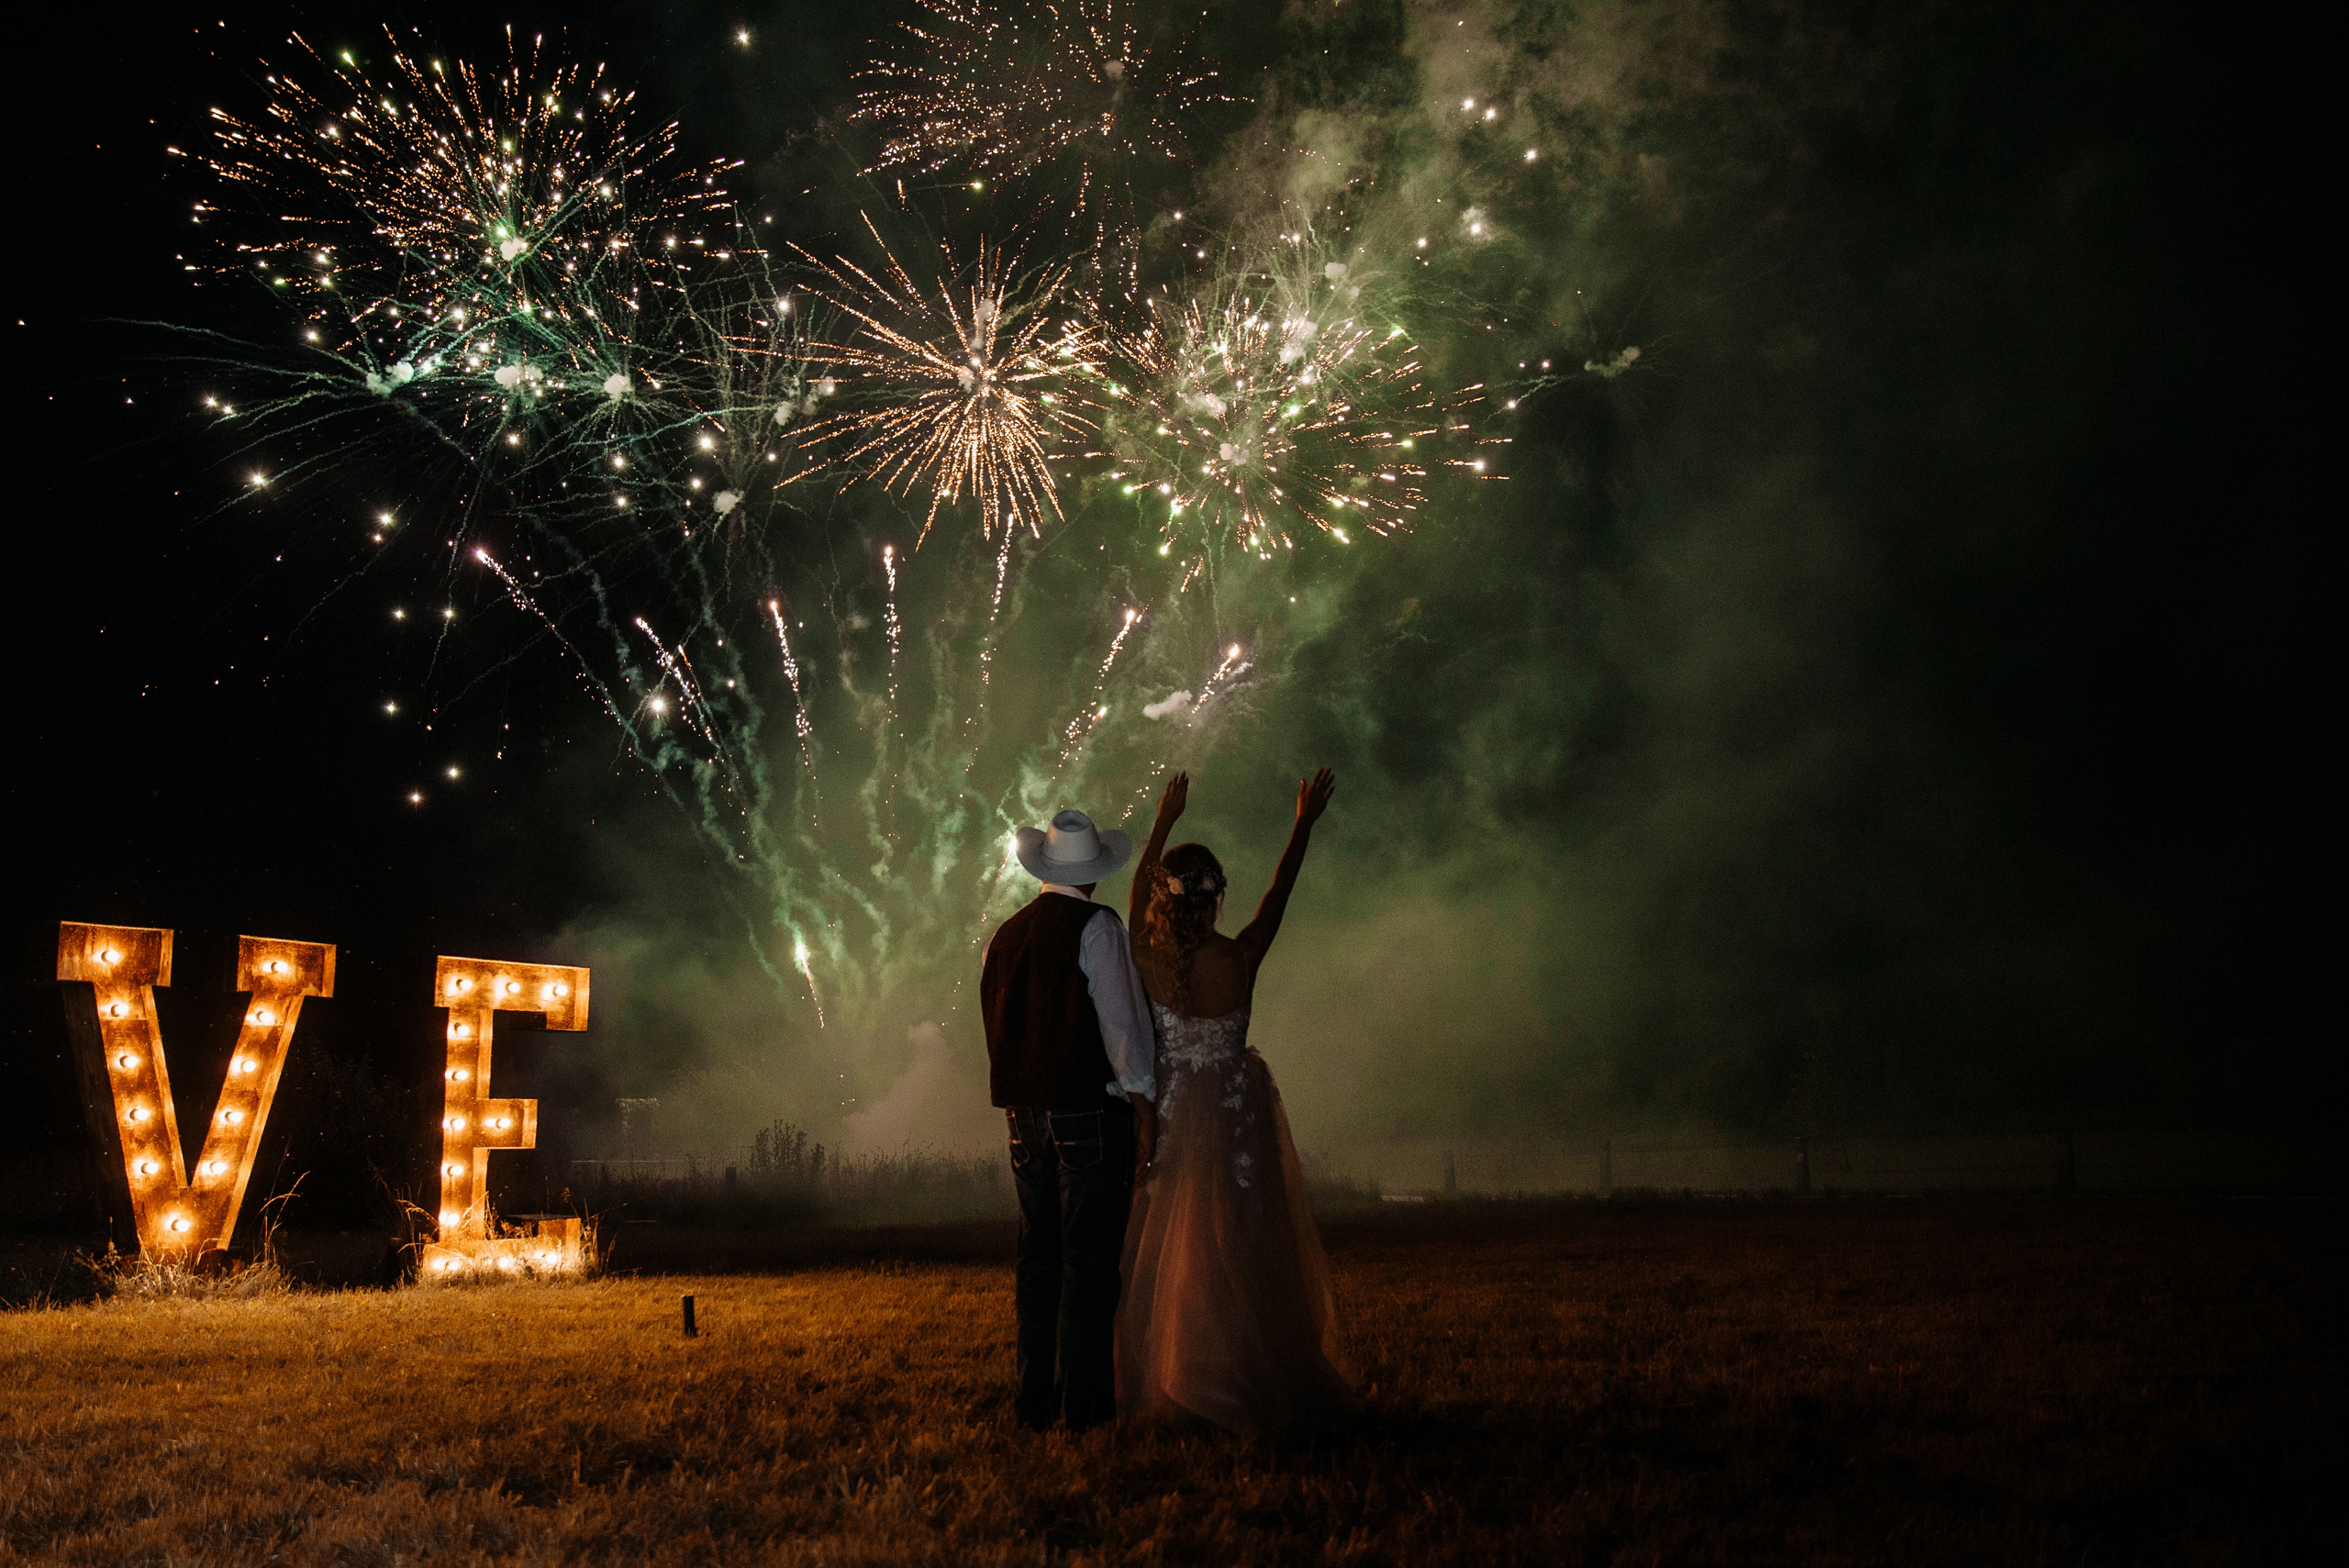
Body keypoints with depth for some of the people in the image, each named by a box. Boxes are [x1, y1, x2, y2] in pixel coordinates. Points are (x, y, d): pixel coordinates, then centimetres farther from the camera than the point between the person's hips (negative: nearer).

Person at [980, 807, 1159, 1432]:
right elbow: (1121, 1018, -11)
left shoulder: (1003, 938, 10)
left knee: (1039, 1255, 11)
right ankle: (1084, 1398, -5)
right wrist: (1143, 1103, -6)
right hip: (1093, 1111, -6)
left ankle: (1036, 1395, 13)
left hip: (1026, 1114, 6)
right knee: (1090, 1256, -4)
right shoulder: (1096, 927, -8)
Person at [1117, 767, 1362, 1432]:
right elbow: (1279, 893, 2)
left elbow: (1139, 887, 9)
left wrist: (1164, 822, 23)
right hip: (1236, 1119, -1)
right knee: (1243, 1251, 5)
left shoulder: (1148, 959, -9)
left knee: (1165, 1249, 8)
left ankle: (1169, 1382, 10)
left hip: (1169, 1118, 1)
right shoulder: (1240, 959, -13)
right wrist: (1305, 824, 15)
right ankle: (1257, 1381, 10)